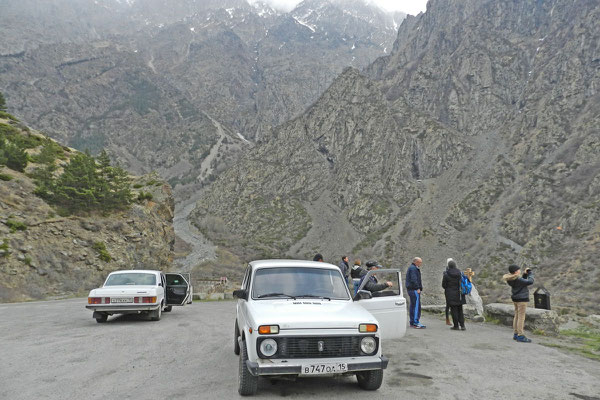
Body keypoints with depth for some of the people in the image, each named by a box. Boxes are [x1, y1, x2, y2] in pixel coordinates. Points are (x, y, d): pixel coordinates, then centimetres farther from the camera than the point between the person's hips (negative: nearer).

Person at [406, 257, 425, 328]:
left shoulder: (412, 268, 20)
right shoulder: (413, 268, -14)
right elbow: (414, 279, -23)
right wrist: (418, 288, -22)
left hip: (410, 289, 11)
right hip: (414, 290, -11)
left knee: (413, 306, 13)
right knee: (416, 306, -11)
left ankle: (412, 322, 18)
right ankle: (416, 323, -12)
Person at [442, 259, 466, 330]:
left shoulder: (446, 274, -11)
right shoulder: (460, 273, -1)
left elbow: (443, 285, -6)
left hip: (451, 295, -3)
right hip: (459, 294, 3)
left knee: (454, 310, 3)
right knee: (460, 310, 12)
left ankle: (456, 326, 6)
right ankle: (462, 325, 8)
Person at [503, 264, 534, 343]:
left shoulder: (512, 279, 7)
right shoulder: (517, 279, -21)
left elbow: (522, 282, 17)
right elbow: (530, 282, -20)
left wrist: (525, 274, 6)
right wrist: (530, 273, -5)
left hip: (515, 298, 10)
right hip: (521, 299, -10)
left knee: (517, 316, 14)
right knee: (521, 317, -5)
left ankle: (515, 334, 20)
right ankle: (520, 336, -3)